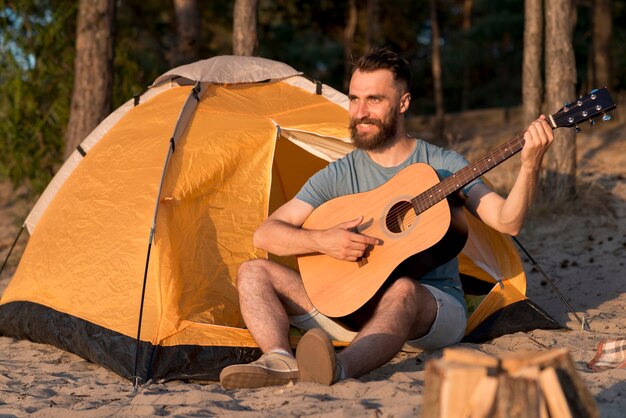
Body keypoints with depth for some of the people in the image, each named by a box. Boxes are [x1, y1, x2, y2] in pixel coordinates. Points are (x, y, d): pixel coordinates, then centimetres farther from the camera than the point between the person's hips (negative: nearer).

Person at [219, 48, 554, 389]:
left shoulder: (442, 166, 0)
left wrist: (530, 166, -28)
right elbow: (264, 235, 2)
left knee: (402, 290, -40)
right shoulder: (338, 175, 6)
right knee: (254, 273, -11)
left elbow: (507, 222, -11)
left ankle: (339, 368, -66)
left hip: (434, 310, -4)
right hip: (354, 309, 4)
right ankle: (280, 361, -38)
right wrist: (322, 241, -16)